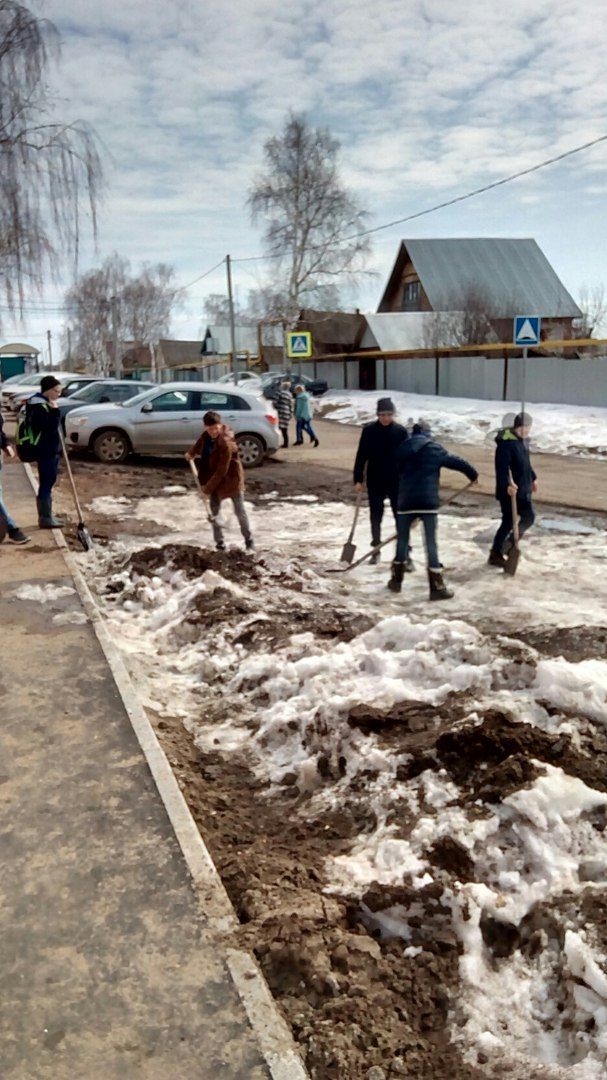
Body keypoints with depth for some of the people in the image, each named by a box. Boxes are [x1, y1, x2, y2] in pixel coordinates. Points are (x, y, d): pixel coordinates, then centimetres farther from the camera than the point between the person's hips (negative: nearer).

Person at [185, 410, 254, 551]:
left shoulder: (225, 443, -31)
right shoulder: (206, 435, -8)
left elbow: (222, 470, -28)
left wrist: (208, 487, -22)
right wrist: (191, 452, 9)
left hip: (231, 478, -7)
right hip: (214, 479, 7)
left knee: (240, 511, 5)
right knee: (214, 512, 6)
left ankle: (248, 540, 24)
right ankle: (219, 543, 16)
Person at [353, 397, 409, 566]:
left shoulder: (400, 431, -4)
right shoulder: (369, 430, -4)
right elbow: (361, 455, 0)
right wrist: (358, 479, -3)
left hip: (396, 481, -1)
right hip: (375, 481, 1)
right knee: (375, 516, 11)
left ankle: (405, 554, 2)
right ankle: (376, 549, 27)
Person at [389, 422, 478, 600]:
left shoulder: (401, 450, 16)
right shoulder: (434, 448, 4)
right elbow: (457, 462, 7)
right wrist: (473, 474, 25)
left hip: (406, 501, 3)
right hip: (428, 501, -3)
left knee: (402, 540, 16)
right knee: (431, 544, -1)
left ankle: (396, 580, 24)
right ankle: (437, 587, 1)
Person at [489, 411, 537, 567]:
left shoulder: (523, 440, 10)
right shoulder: (506, 443, -21)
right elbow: (502, 467, -28)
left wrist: (533, 478, 31)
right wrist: (507, 485, -40)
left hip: (524, 489, 9)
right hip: (509, 490, -9)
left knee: (529, 517, 12)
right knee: (508, 522, -1)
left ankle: (510, 543, 28)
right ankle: (496, 554, 12)